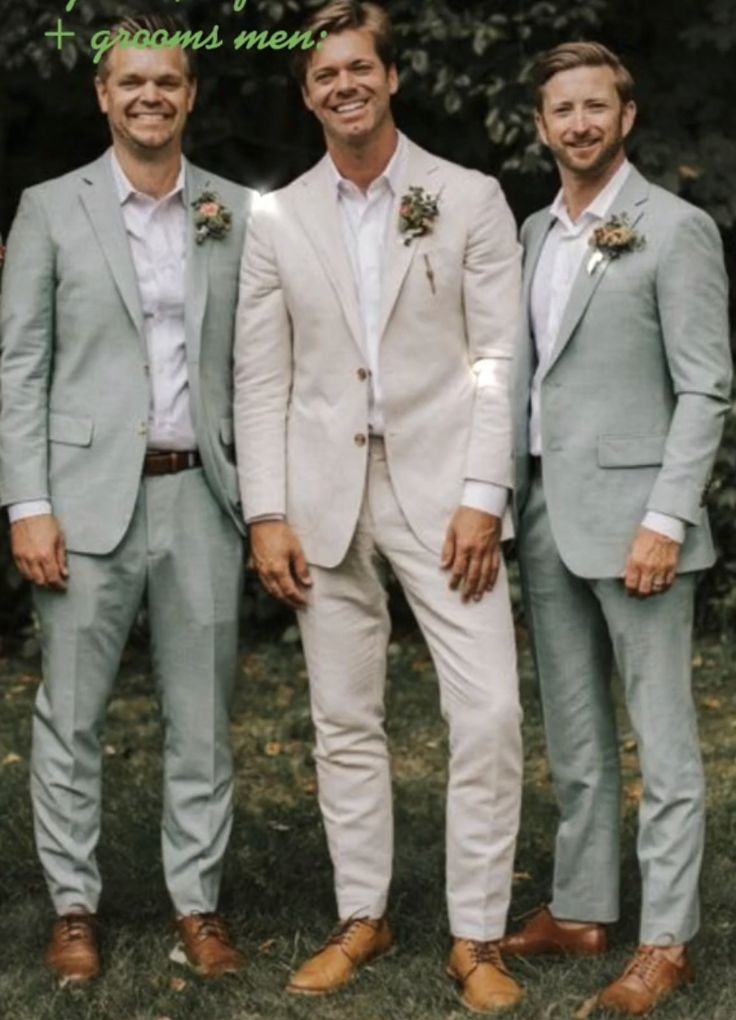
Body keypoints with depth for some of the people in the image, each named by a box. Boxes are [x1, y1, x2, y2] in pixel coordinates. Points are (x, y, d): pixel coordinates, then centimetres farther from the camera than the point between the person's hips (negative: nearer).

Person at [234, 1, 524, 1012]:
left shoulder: (471, 200, 2)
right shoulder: (278, 219, 8)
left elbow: (497, 358, -2)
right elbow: (261, 378, 6)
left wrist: (482, 498, -10)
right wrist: (267, 514, -2)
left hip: (439, 487, -2)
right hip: (325, 496, 2)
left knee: (489, 712, -8)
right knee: (345, 721, 9)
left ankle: (477, 937, 4)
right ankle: (363, 918, 21)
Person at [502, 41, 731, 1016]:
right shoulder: (532, 235, 14)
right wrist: (503, 502, 10)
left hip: (629, 515, -7)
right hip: (545, 516, 7)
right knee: (573, 734, 13)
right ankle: (579, 908, 23)